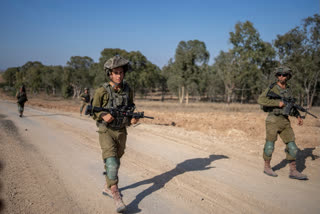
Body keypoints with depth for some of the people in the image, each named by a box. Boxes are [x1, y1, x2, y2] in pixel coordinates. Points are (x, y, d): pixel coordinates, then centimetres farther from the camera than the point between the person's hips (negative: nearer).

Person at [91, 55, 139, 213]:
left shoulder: (128, 91, -1)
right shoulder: (102, 91, -14)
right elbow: (93, 111, -7)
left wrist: (132, 119, -10)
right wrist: (104, 117, -27)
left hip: (121, 132, 5)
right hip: (106, 131, -5)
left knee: (116, 161, 15)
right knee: (111, 161, -17)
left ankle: (107, 187, 36)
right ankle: (116, 196, -17)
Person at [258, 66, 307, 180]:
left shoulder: (288, 90, 12)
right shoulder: (272, 88, -7)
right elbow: (260, 100, -20)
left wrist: (298, 116, 11)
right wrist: (278, 103, -22)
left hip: (285, 121, 6)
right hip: (273, 120, -5)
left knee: (292, 146, 1)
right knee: (269, 146, 2)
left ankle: (293, 171, 9)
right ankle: (267, 167, 20)